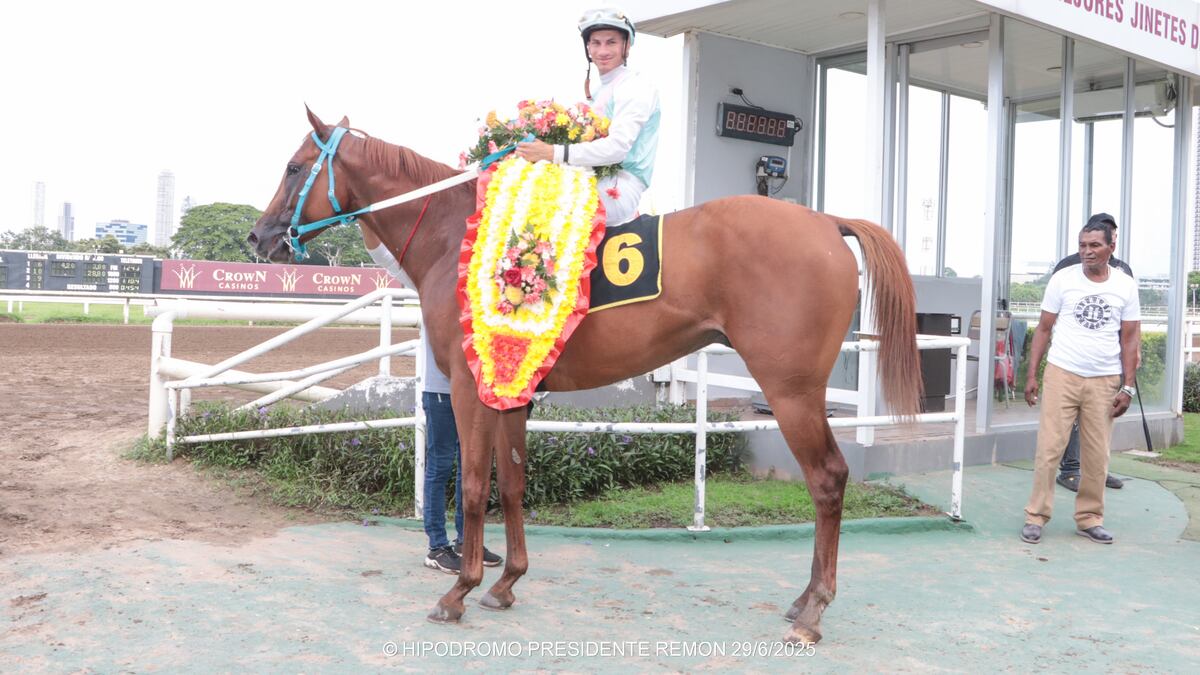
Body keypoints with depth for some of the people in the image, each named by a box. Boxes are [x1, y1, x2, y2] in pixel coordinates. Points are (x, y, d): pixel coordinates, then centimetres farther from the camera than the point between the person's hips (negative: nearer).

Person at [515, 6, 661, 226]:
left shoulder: (635, 86, -5)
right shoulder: (601, 90, 23)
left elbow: (617, 147, -19)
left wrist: (554, 153, -25)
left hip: (620, 190, -9)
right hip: (598, 182, 9)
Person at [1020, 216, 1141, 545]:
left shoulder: (1125, 286, 5)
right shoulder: (1063, 279, 1)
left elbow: (1130, 339, 7)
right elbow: (1043, 329, 4)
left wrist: (1127, 386, 2)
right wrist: (1031, 375, -1)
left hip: (1104, 381, 2)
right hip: (1062, 374, -1)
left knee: (1097, 455, 6)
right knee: (1049, 449, -4)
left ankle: (1089, 518, 19)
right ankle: (1035, 517, 4)